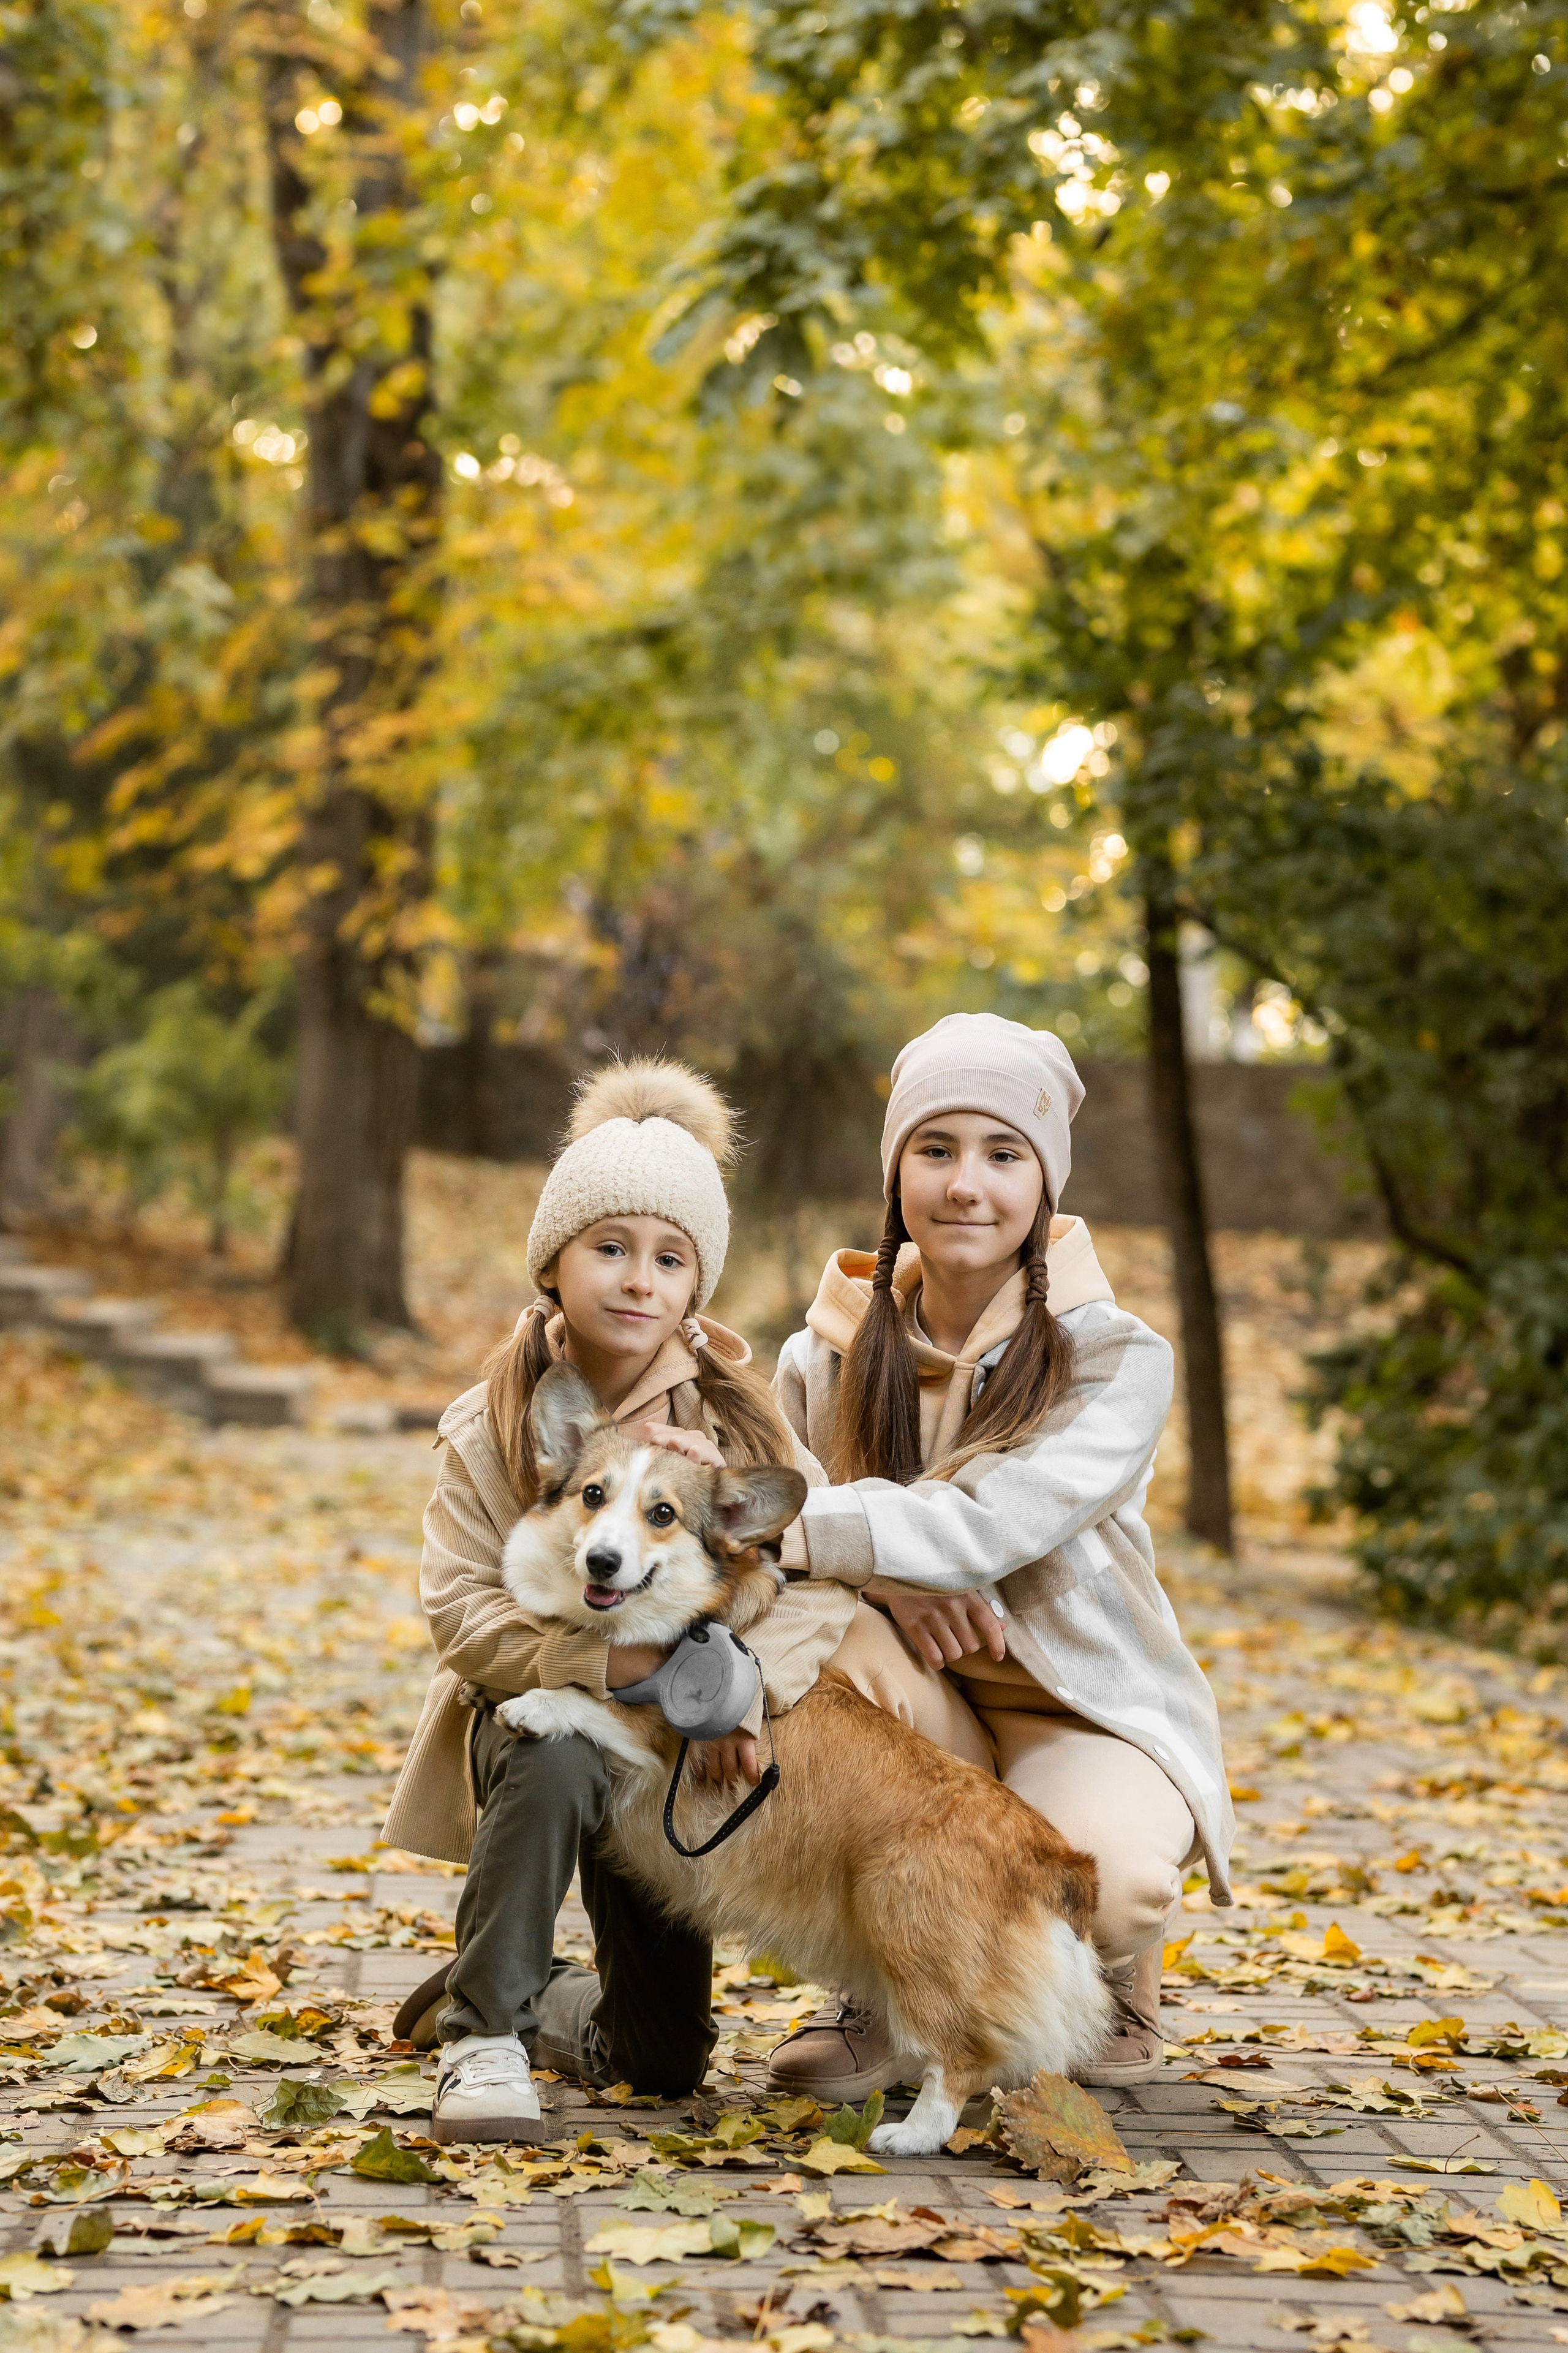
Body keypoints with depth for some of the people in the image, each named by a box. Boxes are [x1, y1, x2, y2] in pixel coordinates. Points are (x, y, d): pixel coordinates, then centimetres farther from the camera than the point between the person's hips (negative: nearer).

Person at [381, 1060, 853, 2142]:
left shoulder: (738, 1414, -6)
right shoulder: (496, 1424, -10)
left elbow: (826, 1575, -13)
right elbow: (463, 1609, -16)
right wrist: (612, 1662, -32)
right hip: (537, 1708, -3)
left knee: (663, 2061, 4)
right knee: (556, 1763, -42)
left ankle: (533, 1997, 36)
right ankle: (484, 2033, -26)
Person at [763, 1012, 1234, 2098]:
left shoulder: (1115, 1358, -11)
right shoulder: (834, 1353, 0)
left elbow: (984, 1528, -26)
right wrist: (887, 1569, -29)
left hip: (1087, 1713, -2)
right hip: (917, 1723, 3)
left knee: (1103, 1885, -36)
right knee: (839, 1634, -32)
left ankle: (1115, 1974, 7)